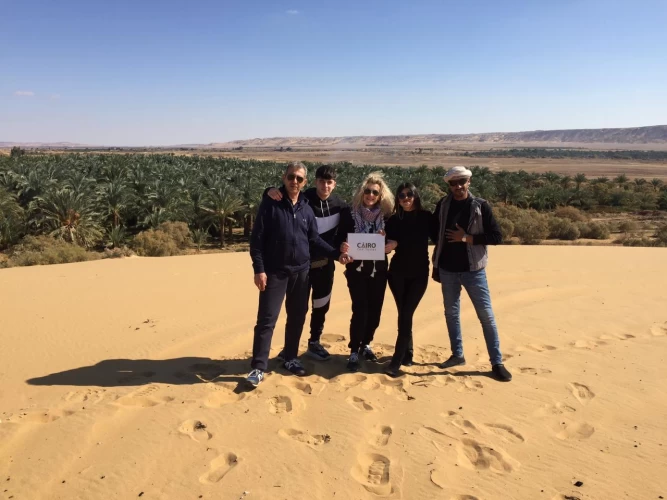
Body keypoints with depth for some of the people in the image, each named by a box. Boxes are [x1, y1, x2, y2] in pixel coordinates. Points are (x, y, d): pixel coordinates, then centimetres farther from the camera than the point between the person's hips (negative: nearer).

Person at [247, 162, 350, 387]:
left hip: (301, 272, 5)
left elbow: (315, 239, 14)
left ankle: (291, 359, 29)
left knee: (297, 318, 12)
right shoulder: (271, 204, -7)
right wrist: (259, 269, -13)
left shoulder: (306, 208, 6)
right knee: (267, 319, -4)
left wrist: (336, 254, 6)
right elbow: (257, 238, -8)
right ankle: (258, 367, 5)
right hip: (275, 272, -5)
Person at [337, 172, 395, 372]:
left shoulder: (386, 215, 1)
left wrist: (392, 244, -17)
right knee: (360, 309, -8)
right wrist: (342, 247, -27)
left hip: (378, 269, 4)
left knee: (375, 309, 10)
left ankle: (366, 345, 31)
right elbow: (340, 238, -5)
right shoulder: (349, 213, -6)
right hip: (356, 269, -3)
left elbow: (393, 239, 6)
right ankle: (354, 352, 6)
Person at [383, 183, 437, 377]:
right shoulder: (393, 220, 2)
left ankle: (396, 361, -5)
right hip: (397, 272, 2)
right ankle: (407, 354, 25)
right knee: (404, 315, 7)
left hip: (419, 273, -2)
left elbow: (437, 239, -3)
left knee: (406, 315, -8)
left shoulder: (426, 217, -3)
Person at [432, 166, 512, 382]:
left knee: (486, 315, 0)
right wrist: (435, 264, 7)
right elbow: (435, 233, 8)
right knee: (451, 313, 12)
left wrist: (467, 238, -17)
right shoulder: (443, 205, 2)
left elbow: (496, 237, -8)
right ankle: (457, 354, 27)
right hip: (447, 269, 3)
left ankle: (497, 362, 8)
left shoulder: (481, 206, -6)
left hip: (473, 270, -3)